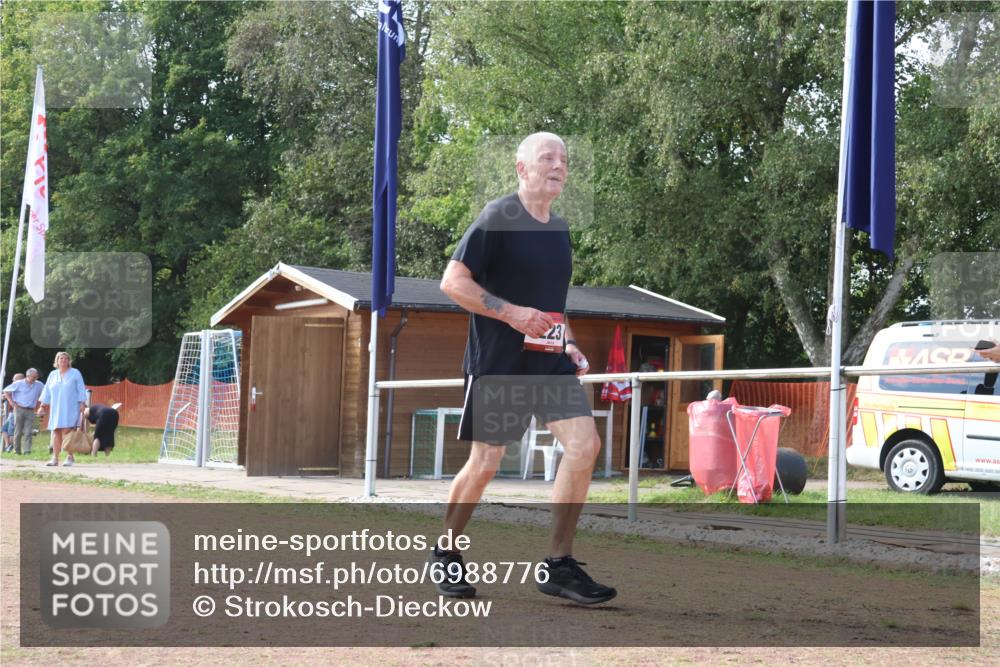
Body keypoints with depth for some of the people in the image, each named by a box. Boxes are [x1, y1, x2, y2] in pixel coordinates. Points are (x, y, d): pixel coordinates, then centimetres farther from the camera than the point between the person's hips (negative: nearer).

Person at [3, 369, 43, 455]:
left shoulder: (39, 385, 5)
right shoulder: (19, 384, -2)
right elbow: (6, 391, 4)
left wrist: (37, 406, 9)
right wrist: (12, 403, -3)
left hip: (30, 411, 2)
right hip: (19, 409, -1)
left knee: (28, 432, -8)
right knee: (18, 432, 2)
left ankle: (27, 450, -11)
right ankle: (17, 450, 12)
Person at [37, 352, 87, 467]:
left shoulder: (75, 373, 5)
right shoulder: (53, 375, 15)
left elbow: (81, 390, 2)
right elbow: (47, 391, 18)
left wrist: (82, 404, -7)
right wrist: (43, 406, 13)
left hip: (71, 408, -4)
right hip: (56, 409, 4)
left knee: (67, 431, -13)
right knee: (56, 432, 0)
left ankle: (70, 457, -10)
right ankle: (55, 458, 1)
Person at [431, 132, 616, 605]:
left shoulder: (559, 228, 14)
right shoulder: (499, 218, -9)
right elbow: (452, 281, -14)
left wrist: (567, 342, 12)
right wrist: (511, 313, -22)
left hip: (550, 362, 6)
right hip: (497, 364, -6)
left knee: (584, 445, -11)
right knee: (485, 464, 0)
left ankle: (558, 566, -4)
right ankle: (444, 554, 24)